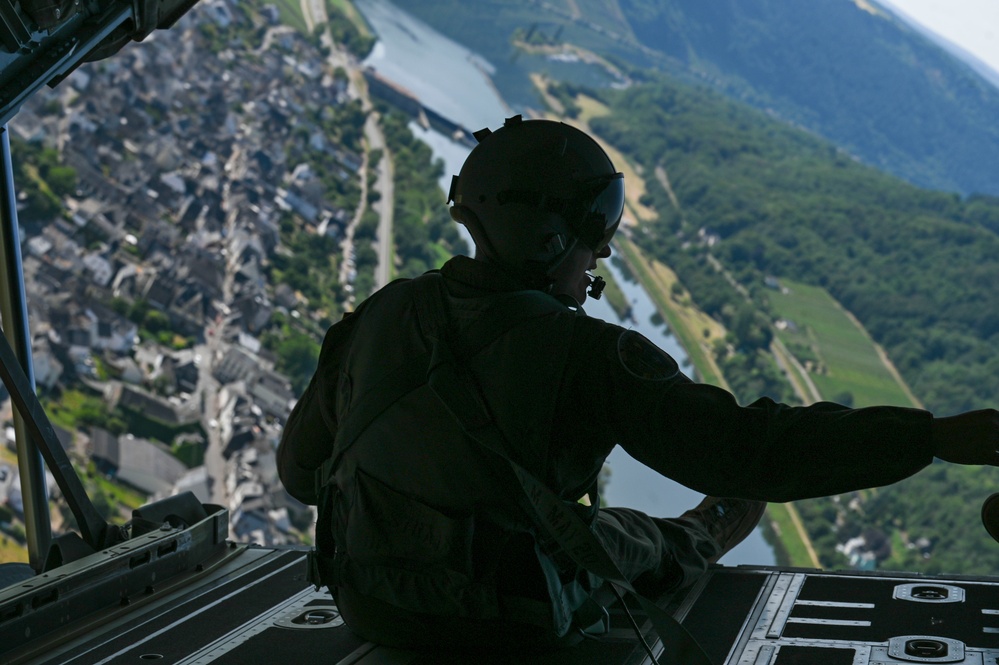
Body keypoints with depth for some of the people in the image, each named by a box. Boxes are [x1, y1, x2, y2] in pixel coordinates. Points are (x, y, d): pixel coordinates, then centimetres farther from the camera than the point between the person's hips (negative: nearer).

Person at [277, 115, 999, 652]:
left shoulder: (380, 318, -10)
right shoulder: (589, 358, -25)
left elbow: (301, 469, 1)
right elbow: (748, 447, -27)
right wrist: (938, 437, -22)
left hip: (370, 603, 4)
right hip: (513, 621, -4)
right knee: (627, 539, 27)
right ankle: (696, 545, 57)